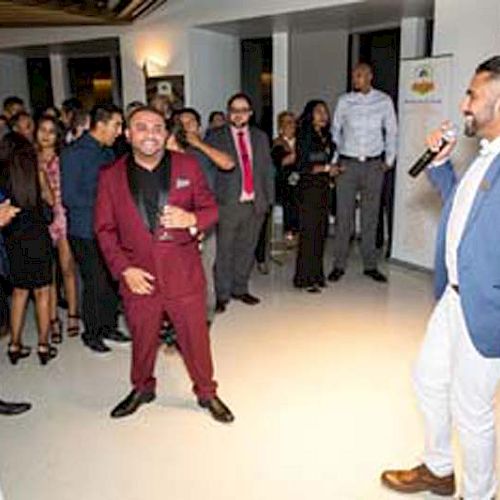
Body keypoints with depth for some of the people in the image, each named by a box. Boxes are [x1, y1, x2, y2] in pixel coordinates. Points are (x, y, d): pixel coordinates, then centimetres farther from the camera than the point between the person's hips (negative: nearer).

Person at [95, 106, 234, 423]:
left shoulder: (187, 166, -1)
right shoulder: (111, 176, -1)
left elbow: (211, 208, 3)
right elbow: (105, 229, 2)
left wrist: (192, 219, -20)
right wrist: (124, 269, -8)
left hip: (184, 272, 0)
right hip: (138, 276, 1)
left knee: (196, 335, 10)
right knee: (142, 338, 17)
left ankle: (206, 392, 33)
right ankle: (142, 388, 43)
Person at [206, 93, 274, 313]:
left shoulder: (260, 137, 14)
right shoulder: (216, 137, 2)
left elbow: (267, 170, 14)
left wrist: (268, 198, 9)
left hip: (255, 204, 4)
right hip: (228, 204, -3)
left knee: (246, 249, 11)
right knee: (224, 252, 1)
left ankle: (240, 289, 27)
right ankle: (222, 295, 14)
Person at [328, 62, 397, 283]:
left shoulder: (384, 101, 3)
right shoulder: (344, 101, 2)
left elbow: (391, 131, 9)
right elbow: (335, 131, 8)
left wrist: (389, 160, 4)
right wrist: (334, 161, 2)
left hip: (374, 165, 1)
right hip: (347, 164, 0)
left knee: (370, 216, 6)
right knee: (343, 215, 0)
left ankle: (370, 265, 14)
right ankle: (339, 265, 8)